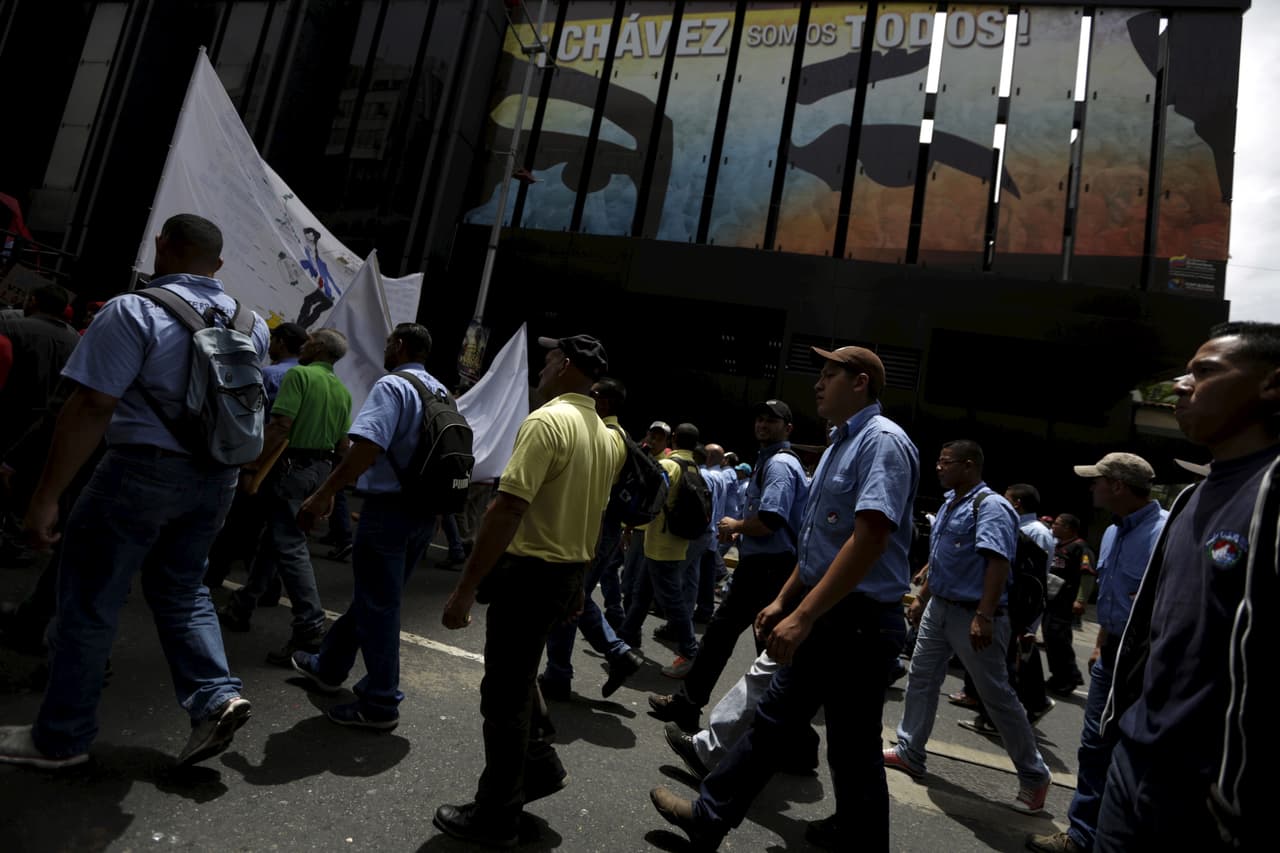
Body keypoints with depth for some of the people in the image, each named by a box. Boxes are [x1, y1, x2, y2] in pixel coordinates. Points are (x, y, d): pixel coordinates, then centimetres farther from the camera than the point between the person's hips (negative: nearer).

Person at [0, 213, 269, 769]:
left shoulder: (134, 311, -13)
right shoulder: (251, 322, 7)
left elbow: (91, 408, -17)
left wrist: (46, 496, -13)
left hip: (144, 467, -6)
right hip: (218, 476, 6)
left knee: (89, 598, 9)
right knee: (182, 589, 20)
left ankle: (60, 738, 21)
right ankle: (216, 696, 9)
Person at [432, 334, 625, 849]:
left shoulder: (548, 420, -19)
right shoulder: (608, 438, 8)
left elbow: (508, 509, -25)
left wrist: (465, 589, -21)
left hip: (530, 573, -8)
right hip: (568, 574, 8)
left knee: (504, 696, 7)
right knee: (516, 681, 26)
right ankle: (540, 767, 33)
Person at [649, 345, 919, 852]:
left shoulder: (882, 441, -16)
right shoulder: (840, 444, 15)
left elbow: (868, 539, -27)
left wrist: (803, 616, -27)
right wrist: (784, 601, 17)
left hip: (857, 623, -10)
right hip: (823, 617, 10)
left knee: (853, 748, 7)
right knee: (774, 718, 17)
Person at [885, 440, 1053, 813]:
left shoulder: (991, 506, -16)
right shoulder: (949, 503, 12)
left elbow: (998, 562, -26)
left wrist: (984, 617, -32)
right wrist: (921, 598, 21)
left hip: (972, 615, -9)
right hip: (939, 607, 9)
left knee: (997, 696, 2)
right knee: (920, 679, 13)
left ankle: (1034, 777, 20)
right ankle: (909, 753, 26)